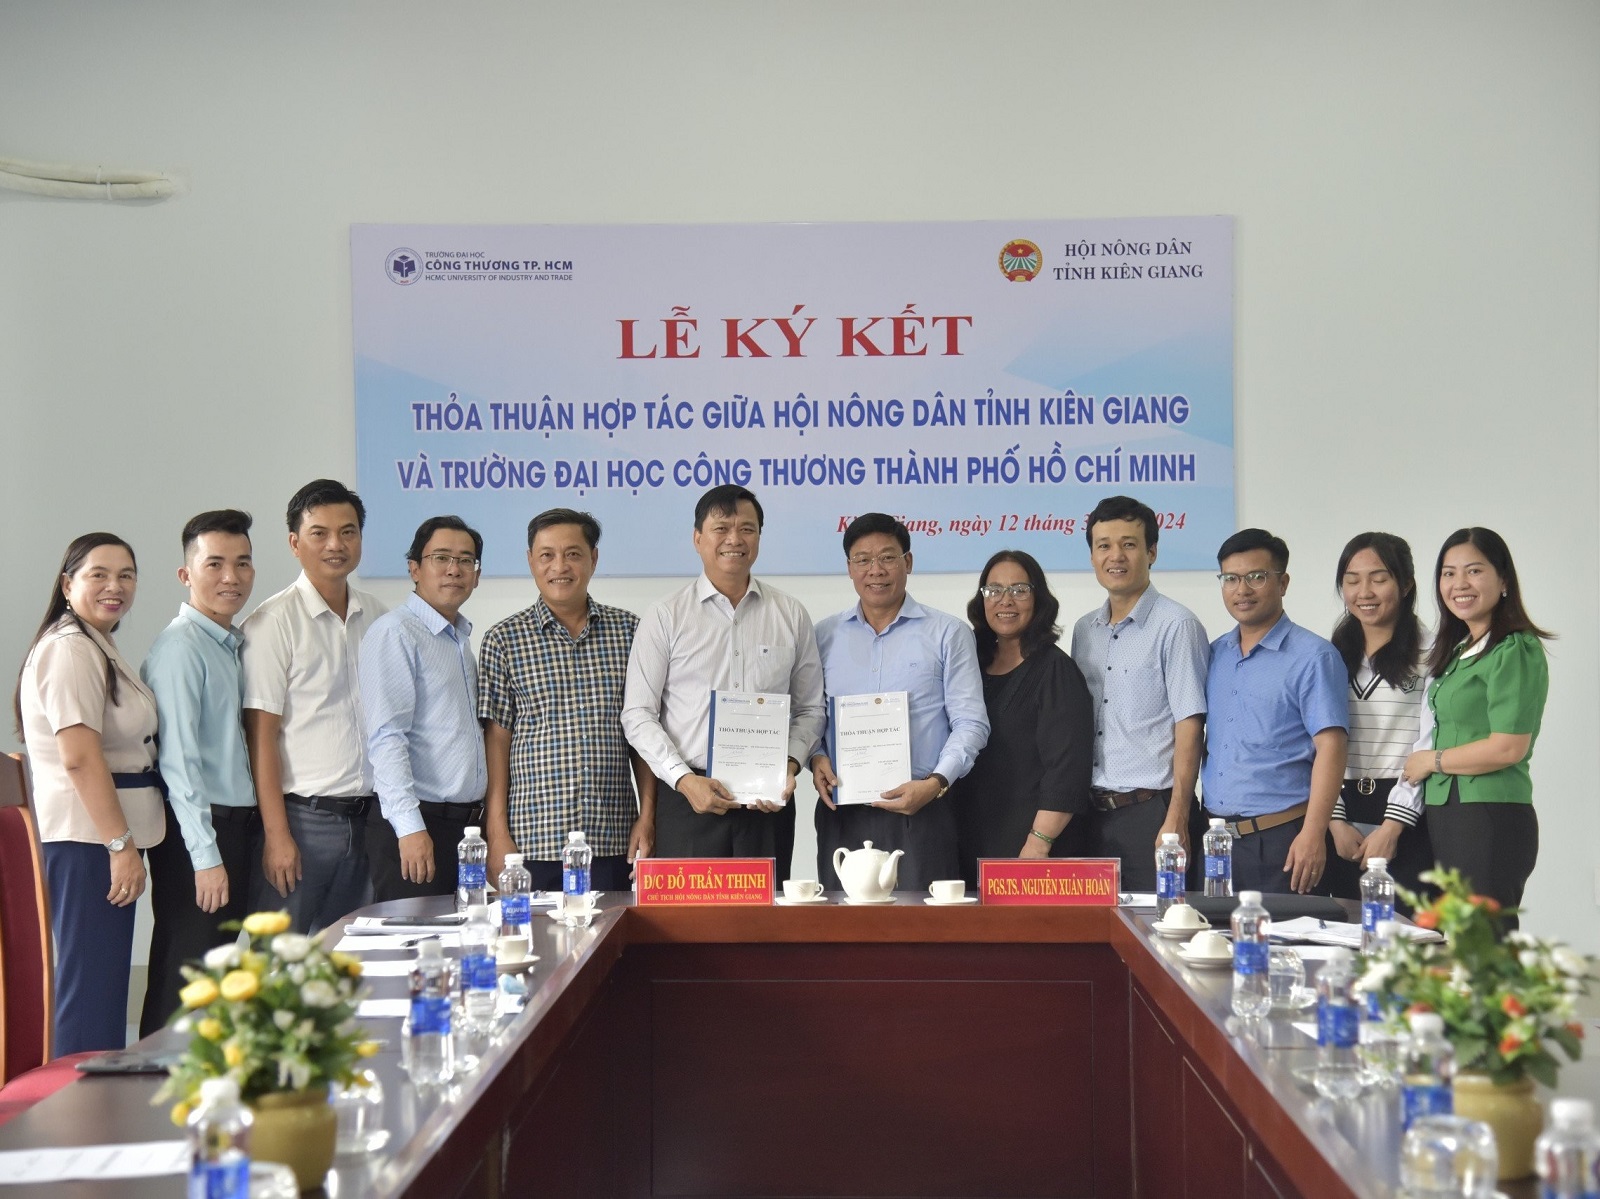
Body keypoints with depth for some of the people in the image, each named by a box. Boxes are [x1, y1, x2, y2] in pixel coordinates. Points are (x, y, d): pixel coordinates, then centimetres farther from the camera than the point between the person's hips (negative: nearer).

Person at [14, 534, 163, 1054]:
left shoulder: (100, 649, 19)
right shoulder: (69, 649, -13)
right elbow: (80, 758, -21)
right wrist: (121, 844, -21)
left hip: (105, 837, 11)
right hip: (86, 840, -11)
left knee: (105, 986, 14)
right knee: (91, 990, -8)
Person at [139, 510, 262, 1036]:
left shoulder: (234, 645, 14)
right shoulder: (181, 647, -13)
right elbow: (178, 758, -18)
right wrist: (205, 855, -20)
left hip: (240, 828, 9)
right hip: (198, 832, -9)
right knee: (182, 988, -4)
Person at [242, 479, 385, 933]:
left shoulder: (376, 617, 11)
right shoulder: (274, 622, -6)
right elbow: (261, 737, -9)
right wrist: (277, 835, -14)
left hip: (365, 818, 5)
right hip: (303, 817, -5)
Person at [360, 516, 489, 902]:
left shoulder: (460, 639, 18)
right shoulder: (395, 633, -8)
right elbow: (386, 737, -16)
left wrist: (484, 820, 14)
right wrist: (410, 827, -23)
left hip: (466, 823, 8)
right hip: (416, 828, -8)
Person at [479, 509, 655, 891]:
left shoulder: (627, 630, 8)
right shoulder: (504, 640, 3)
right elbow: (496, 739, 1)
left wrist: (647, 816, 3)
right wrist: (497, 832, -5)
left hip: (612, 840, 2)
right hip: (533, 840, -1)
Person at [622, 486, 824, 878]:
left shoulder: (791, 615, 10)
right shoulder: (665, 617, 3)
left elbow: (809, 709, 13)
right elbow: (638, 714, 1)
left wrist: (789, 767, -5)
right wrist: (684, 779, -11)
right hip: (687, 801, -2)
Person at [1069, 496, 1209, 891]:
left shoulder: (1175, 626, -6)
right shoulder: (1084, 631, 13)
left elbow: (1189, 727, -11)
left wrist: (1176, 822, -16)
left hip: (1151, 811, -6)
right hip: (1093, 813, 6)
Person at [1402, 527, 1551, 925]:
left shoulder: (1515, 650, -9)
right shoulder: (1458, 650, 17)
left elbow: (1508, 748, -17)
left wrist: (1431, 761, -6)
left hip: (1491, 819, -9)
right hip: (1445, 815, 9)